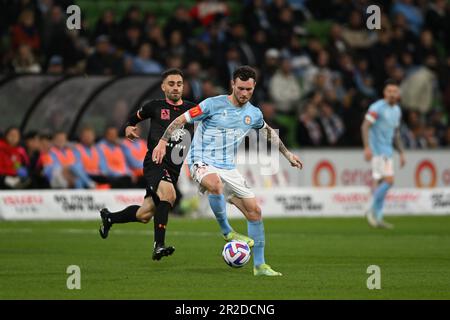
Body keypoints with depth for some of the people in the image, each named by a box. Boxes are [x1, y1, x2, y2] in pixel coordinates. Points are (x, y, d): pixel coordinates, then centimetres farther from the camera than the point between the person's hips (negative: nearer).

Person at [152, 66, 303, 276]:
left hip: (228, 168, 6)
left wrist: (287, 154, 32)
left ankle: (259, 265, 10)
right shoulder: (213, 105, -10)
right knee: (215, 185, -41)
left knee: (254, 211, -1)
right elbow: (181, 120, -5)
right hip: (202, 162, -6)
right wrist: (163, 142, -15)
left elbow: (268, 133, 29)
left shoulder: (254, 114, 7)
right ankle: (226, 232, -20)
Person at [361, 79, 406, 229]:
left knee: (381, 183, 7)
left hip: (387, 151, 8)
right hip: (377, 149, -8)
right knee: (388, 180, -16)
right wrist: (367, 147, -26)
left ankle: (377, 217, 10)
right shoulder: (377, 108, -11)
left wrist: (401, 153, 19)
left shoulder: (397, 110, 15)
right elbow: (365, 126, -16)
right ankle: (373, 211, -6)